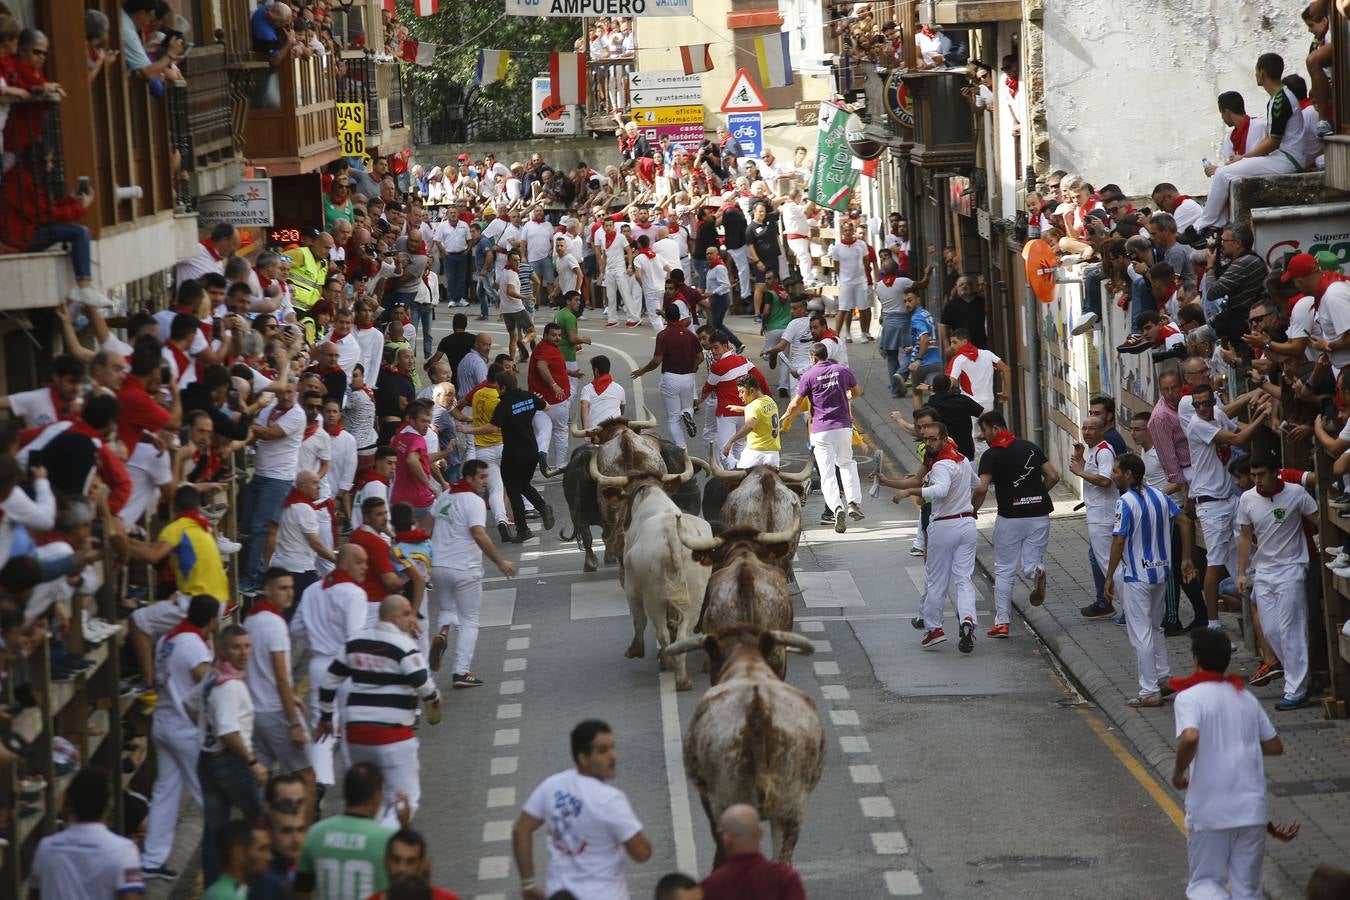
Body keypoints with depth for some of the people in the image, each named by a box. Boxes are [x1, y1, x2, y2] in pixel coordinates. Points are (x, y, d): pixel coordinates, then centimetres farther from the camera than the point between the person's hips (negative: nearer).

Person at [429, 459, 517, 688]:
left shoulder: (444, 497, 9)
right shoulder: (474, 501, -13)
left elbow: (428, 527, 14)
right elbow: (479, 535, -24)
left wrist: (429, 557, 26)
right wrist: (500, 562, -19)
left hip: (438, 566, 6)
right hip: (465, 569, -6)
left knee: (447, 608, 26)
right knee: (469, 621, 5)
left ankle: (442, 634, -6)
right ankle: (461, 672, 0)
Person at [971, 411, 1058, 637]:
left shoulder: (992, 455, -6)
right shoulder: (1030, 447, 9)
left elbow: (981, 488, -17)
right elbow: (1053, 476, 8)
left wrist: (972, 511, -2)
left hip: (1010, 516, -4)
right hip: (1039, 514, 4)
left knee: (1004, 571, 8)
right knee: (1029, 565, 12)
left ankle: (1001, 622, 6)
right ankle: (1037, 572, -24)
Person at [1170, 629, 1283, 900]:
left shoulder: (1188, 697, -5)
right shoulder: (1246, 697, 12)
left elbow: (1190, 737, -23)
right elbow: (1275, 746, 16)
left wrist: (1178, 773, -7)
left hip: (1209, 810, -4)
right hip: (1252, 808, 4)